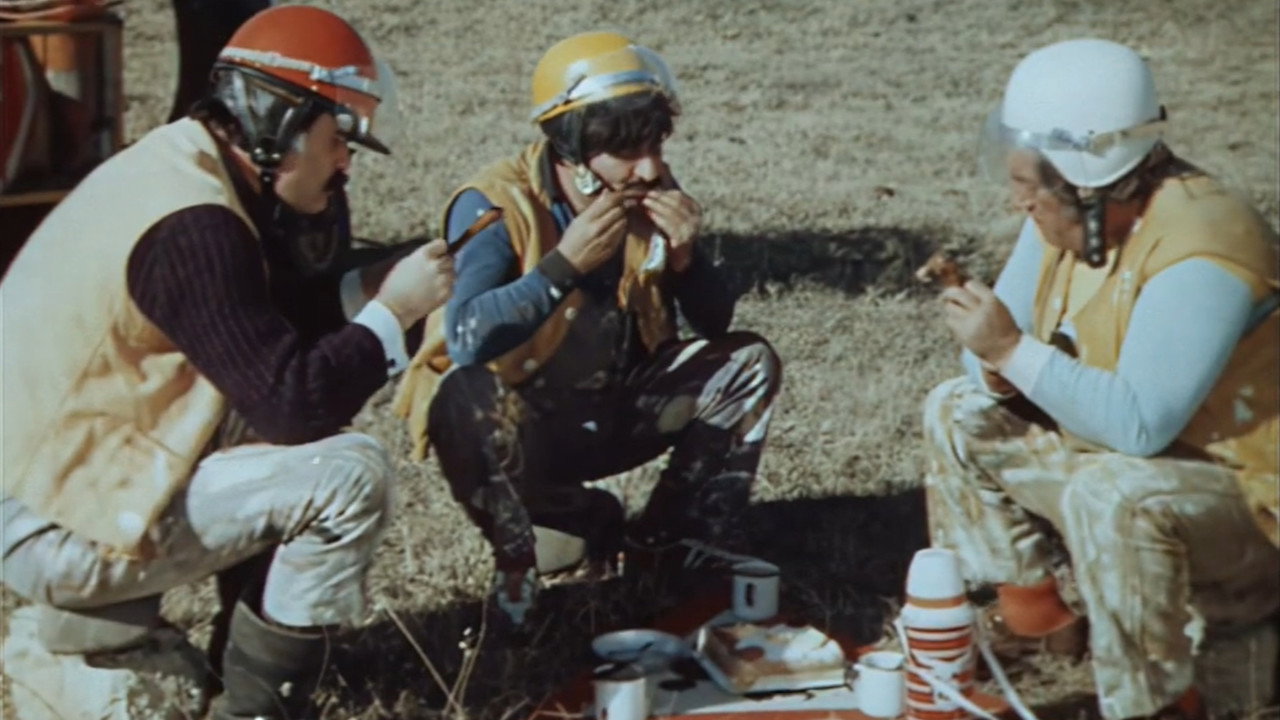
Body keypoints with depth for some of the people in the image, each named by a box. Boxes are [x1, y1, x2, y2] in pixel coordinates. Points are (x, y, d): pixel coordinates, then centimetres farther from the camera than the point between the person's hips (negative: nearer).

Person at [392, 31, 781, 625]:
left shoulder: (654, 193, -6)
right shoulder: (495, 206, -22)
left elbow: (715, 325, -2)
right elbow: (465, 338, -37)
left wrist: (685, 256, -21)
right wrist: (565, 265, -38)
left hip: (614, 414, 5)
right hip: (517, 428, -5)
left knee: (748, 363, -10)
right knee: (466, 397, -37)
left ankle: (671, 539, 1)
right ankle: (516, 554, -9)